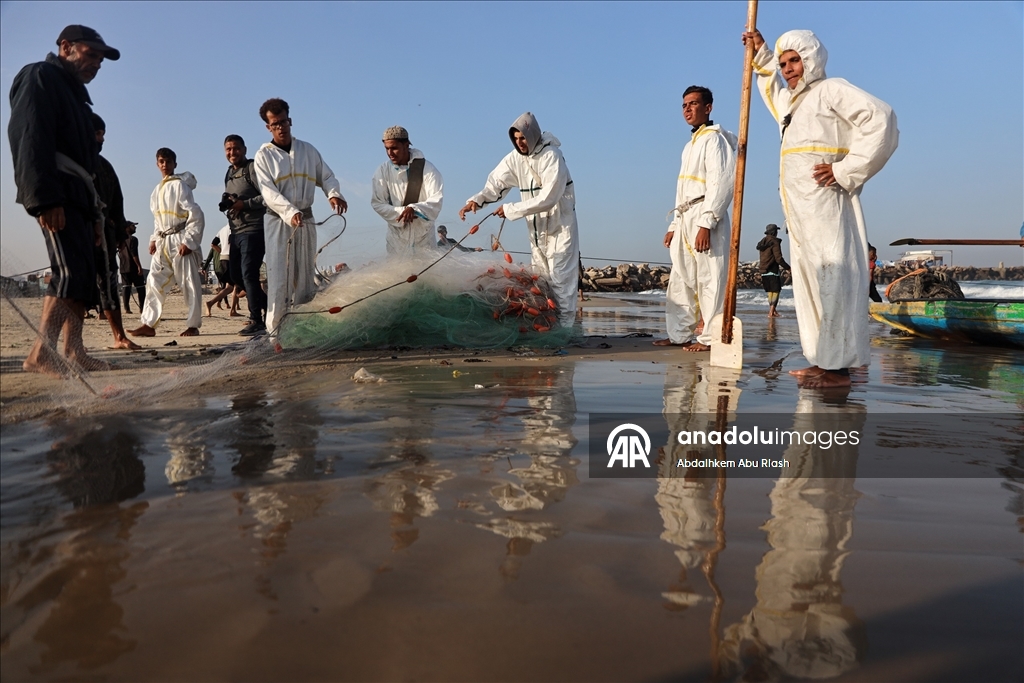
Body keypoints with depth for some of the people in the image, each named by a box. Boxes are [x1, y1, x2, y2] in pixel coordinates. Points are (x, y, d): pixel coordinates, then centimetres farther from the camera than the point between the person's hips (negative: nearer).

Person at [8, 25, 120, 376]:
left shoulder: (75, 94, 29)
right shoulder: (41, 77, 0)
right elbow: (30, 138, -15)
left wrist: (94, 212, 19)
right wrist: (45, 199, -24)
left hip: (76, 196, 10)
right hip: (55, 196, -10)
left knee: (83, 274, 7)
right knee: (71, 271, -20)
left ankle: (73, 350, 11)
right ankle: (41, 353, -23)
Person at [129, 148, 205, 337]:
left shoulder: (179, 185, -7)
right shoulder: (157, 190, 15)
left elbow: (196, 215, -12)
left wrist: (188, 241, -16)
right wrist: (154, 239, 9)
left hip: (180, 240, -7)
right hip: (163, 242, 7)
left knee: (189, 284, -2)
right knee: (154, 282, 3)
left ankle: (193, 325, 4)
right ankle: (148, 324, 5)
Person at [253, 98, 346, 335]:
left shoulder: (308, 150, 11)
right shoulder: (264, 155, 1)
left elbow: (327, 176, 12)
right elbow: (269, 192, -9)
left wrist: (334, 194, -12)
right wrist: (290, 212, -26)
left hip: (306, 219, 3)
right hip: (278, 221, -3)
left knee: (305, 276, 6)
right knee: (279, 276, -7)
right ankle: (276, 330, -4)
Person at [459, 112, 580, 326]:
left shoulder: (551, 157, -19)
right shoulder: (515, 158, -1)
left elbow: (547, 198, -26)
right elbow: (496, 183, -5)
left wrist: (510, 209, -25)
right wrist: (476, 200, -26)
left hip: (560, 224, -7)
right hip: (536, 227, 7)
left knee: (560, 278, -9)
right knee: (540, 278, 10)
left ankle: (563, 326, -7)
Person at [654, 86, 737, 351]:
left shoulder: (714, 138, -4)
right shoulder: (691, 144, 25)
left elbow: (719, 183, -15)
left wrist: (706, 223, -22)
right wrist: (674, 225, 19)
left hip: (705, 219, -10)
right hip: (685, 220, 10)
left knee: (709, 280, -8)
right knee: (680, 281, 9)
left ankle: (710, 337, -5)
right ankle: (681, 334, 14)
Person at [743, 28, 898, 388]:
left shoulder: (831, 90, -2)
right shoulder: (792, 102, 25)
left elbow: (880, 119, -16)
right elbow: (772, 89, 50)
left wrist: (845, 171, -18)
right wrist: (762, 55, 40)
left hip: (825, 207, -9)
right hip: (800, 213, 9)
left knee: (832, 282, -12)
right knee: (809, 285, 7)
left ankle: (839, 368, -12)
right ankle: (822, 360, 10)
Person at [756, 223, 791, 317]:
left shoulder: (763, 242, 13)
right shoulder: (775, 242, -11)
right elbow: (778, 258, -17)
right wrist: (788, 268, -7)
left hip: (763, 271, 8)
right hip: (773, 271, -8)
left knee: (770, 292, 14)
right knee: (776, 292, -2)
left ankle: (773, 311, 20)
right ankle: (771, 312, -7)